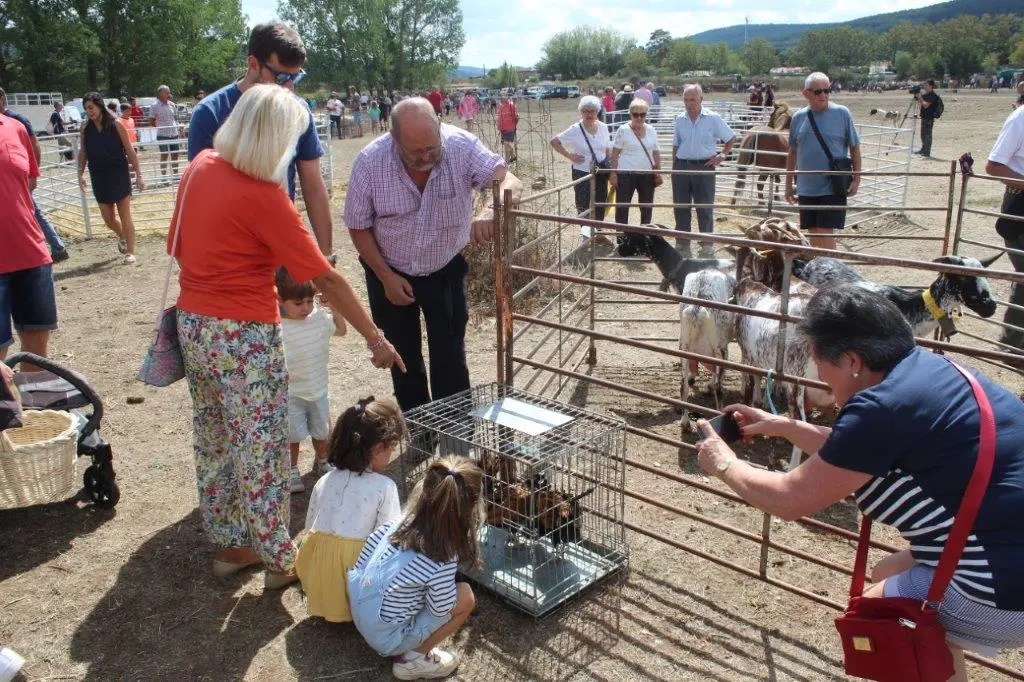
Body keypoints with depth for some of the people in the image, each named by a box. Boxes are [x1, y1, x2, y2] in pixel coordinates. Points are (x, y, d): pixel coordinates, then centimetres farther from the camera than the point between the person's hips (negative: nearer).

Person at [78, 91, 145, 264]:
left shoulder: (116, 125, -9)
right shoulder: (86, 128, 1)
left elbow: (129, 150, -6)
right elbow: (83, 152, 9)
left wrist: (138, 174, -8)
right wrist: (80, 173, 0)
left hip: (119, 175, -4)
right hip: (99, 177, 4)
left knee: (125, 216, -1)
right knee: (108, 218, 9)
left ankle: (130, 252, 6)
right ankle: (122, 237, 39)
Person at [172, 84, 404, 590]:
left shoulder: (200, 166, 3)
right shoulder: (264, 198, -20)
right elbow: (326, 280, -18)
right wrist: (375, 339, -11)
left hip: (193, 324, 8)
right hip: (244, 336, -8)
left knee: (213, 443, 18)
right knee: (261, 450, 4)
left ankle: (227, 544, 34)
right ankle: (279, 559, 18)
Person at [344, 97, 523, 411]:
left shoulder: (462, 146, -22)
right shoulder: (370, 161, -21)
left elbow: (510, 181, -31)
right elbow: (358, 226, -10)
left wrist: (491, 213, -52)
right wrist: (386, 277, -13)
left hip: (445, 270, 0)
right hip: (391, 273, 1)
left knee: (450, 360, 2)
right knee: (405, 361, 13)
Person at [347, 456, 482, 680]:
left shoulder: (399, 521, -10)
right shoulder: (444, 558, -27)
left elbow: (360, 565, -1)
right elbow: (440, 609, -16)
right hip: (387, 639, -7)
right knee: (465, 596, -6)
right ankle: (413, 659, 5)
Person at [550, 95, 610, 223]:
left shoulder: (603, 127, 2)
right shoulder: (575, 130, -12)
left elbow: (608, 150, 11)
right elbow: (553, 142, -9)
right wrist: (570, 156, -12)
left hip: (601, 173, 4)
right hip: (582, 173, -4)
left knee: (600, 207, 11)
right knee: (584, 207, 0)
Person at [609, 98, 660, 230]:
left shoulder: (651, 130, 8)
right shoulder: (623, 130, -5)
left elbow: (656, 153, 14)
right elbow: (615, 154, -6)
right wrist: (613, 173, -13)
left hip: (647, 174, 4)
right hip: (625, 174, -4)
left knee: (647, 206, 12)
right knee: (622, 206, 0)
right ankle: (622, 236, 10)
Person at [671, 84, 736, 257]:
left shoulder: (713, 118, -4)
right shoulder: (680, 119, 6)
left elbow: (731, 138, 5)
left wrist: (722, 155, -6)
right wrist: (674, 168, 9)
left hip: (704, 167, -3)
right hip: (681, 166, 3)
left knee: (705, 209, 2)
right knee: (681, 207, 9)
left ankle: (707, 246, 11)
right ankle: (682, 244, 20)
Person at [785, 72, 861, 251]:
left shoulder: (841, 113, -4)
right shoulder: (798, 117, 5)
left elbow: (855, 148, 1)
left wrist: (856, 179, -4)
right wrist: (788, 184, 15)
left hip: (833, 187, -4)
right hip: (806, 188, 4)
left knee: (826, 234, -9)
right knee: (812, 235, 12)